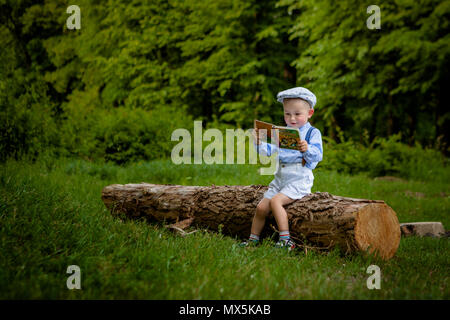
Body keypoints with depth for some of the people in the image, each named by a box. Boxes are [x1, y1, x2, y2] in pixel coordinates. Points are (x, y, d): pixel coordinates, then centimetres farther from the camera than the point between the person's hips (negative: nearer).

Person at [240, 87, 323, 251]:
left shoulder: (312, 133, -3)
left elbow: (317, 156, -15)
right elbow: (269, 150, 10)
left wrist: (307, 149, -35)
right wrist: (258, 142, -9)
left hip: (299, 180, -6)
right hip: (280, 178, 6)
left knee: (275, 201, -26)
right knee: (261, 207, -1)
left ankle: (285, 239, -23)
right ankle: (253, 239, 15)